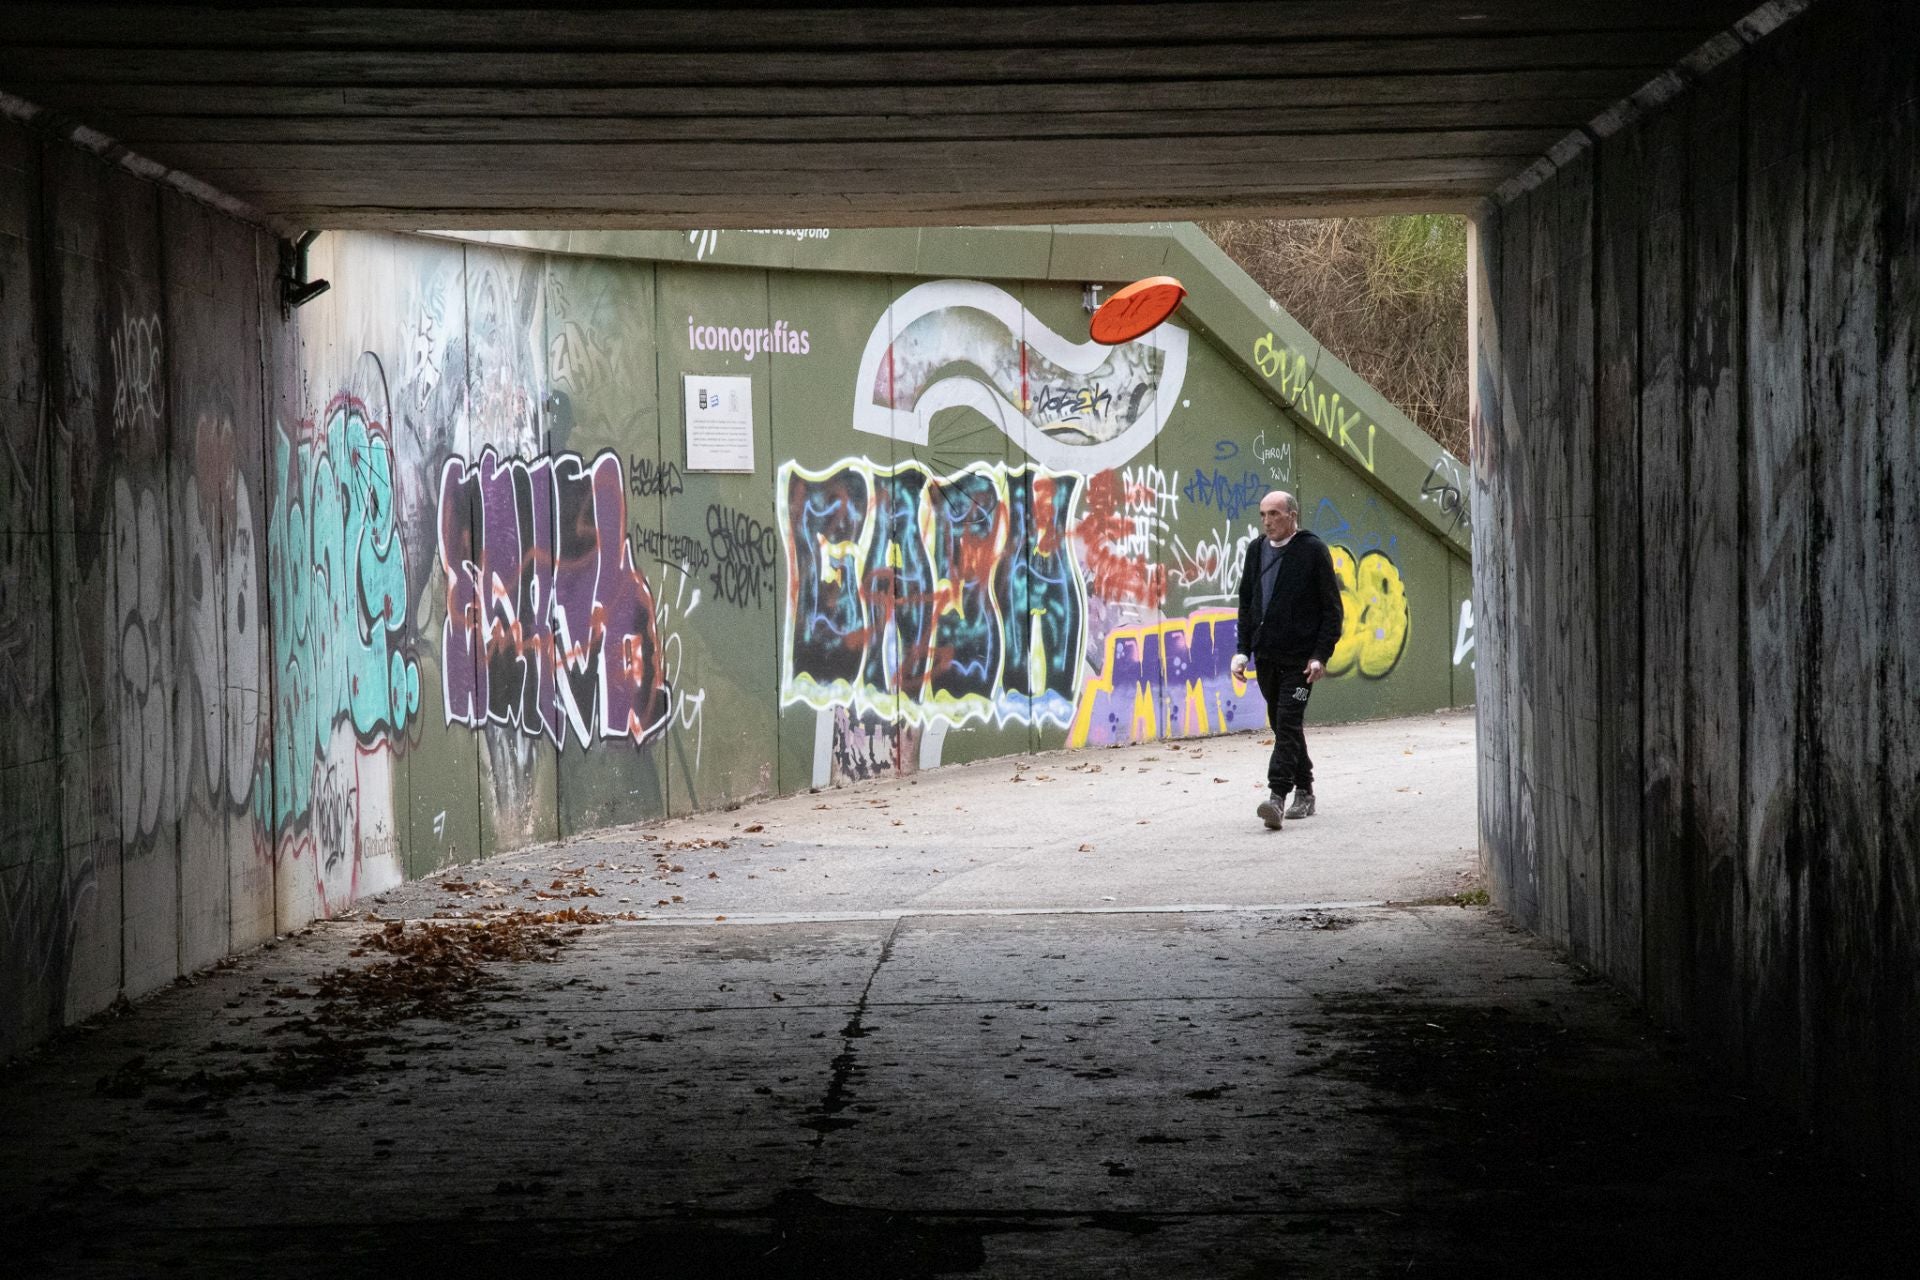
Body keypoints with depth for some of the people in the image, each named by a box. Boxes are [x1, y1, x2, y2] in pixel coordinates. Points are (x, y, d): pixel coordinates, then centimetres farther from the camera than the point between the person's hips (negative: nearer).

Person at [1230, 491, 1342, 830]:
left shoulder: (1313, 550, -5)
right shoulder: (1256, 550, 11)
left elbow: (1331, 608, -5)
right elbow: (1246, 604, 18)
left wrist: (1321, 654, -12)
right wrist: (1243, 649, 9)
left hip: (1300, 658, -6)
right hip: (1266, 656, 6)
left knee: (1288, 724, -14)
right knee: (1282, 726, 11)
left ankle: (1277, 797, -21)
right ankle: (1303, 793, 21)